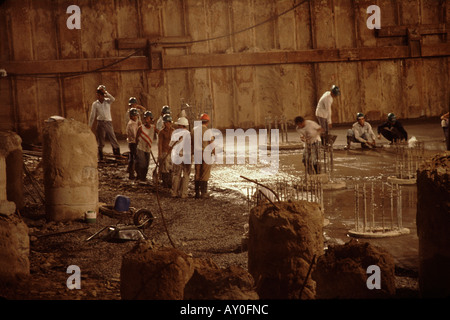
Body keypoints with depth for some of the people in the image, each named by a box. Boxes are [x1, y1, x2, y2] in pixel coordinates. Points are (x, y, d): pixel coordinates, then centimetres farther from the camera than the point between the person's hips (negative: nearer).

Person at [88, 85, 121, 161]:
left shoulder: (107, 101, 5)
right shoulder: (95, 104, 5)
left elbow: (113, 99, -19)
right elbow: (92, 116, 7)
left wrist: (105, 92, -23)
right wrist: (89, 126, 4)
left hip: (108, 123, 0)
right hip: (100, 123, 0)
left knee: (113, 139, -2)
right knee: (100, 142, 3)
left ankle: (118, 156, 4)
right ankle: (100, 158, 10)